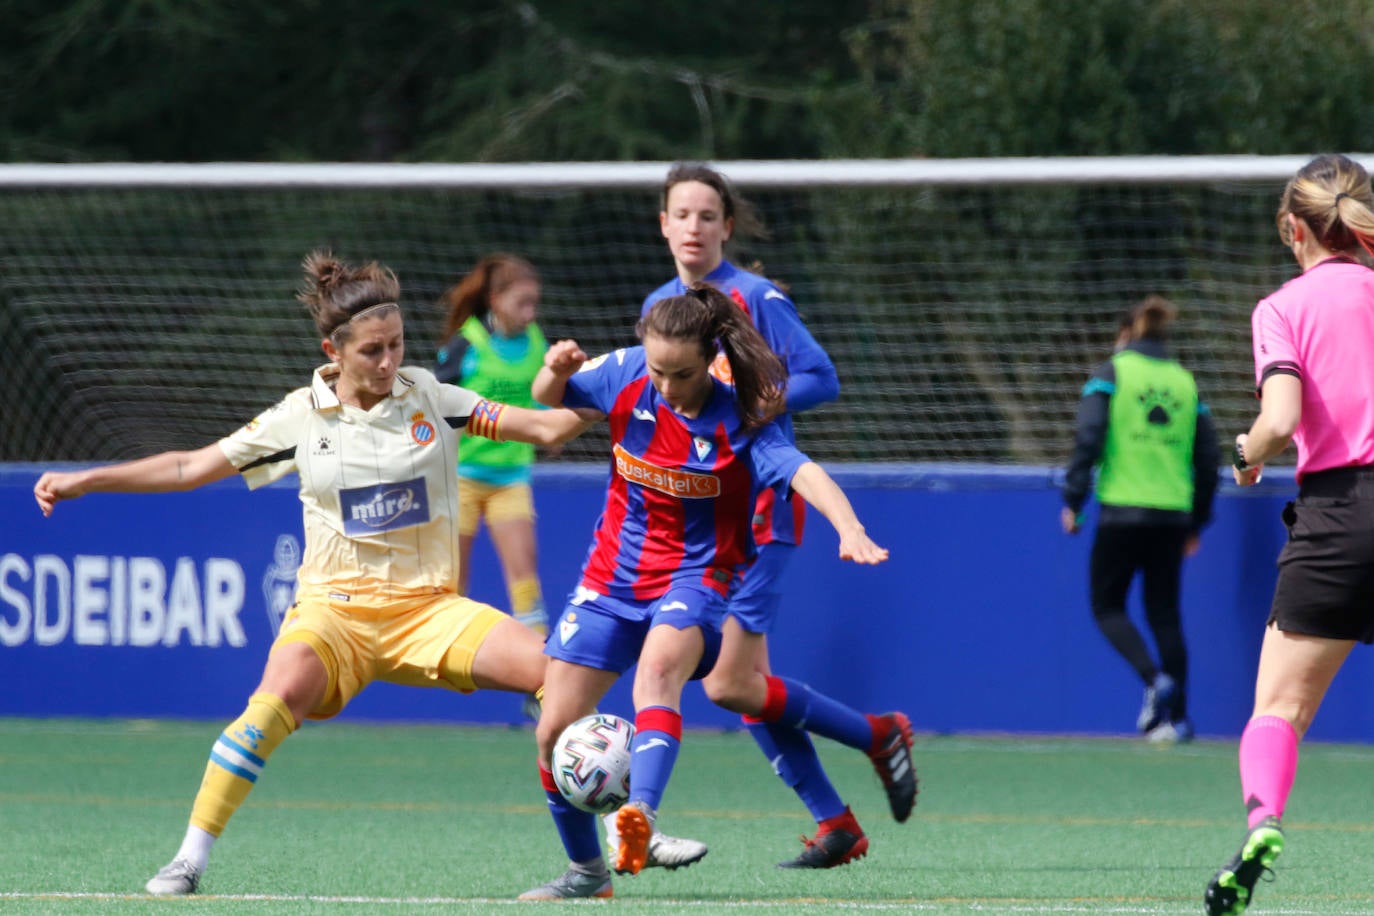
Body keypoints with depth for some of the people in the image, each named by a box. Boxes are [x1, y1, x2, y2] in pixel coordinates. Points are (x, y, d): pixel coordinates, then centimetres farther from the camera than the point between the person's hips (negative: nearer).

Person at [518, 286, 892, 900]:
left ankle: (640, 813, -55)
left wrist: (849, 528, -53)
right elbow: (550, 401, 9)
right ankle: (586, 872, 22)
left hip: (695, 577, -5)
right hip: (613, 573, 5)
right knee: (555, 732, 1)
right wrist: (557, 371, -16)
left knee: (657, 667, -38)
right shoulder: (626, 377, -8)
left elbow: (802, 471, -34)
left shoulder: (735, 421, -19)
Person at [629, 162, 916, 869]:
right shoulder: (659, 306, 11)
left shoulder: (755, 298, -9)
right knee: (744, 684, 4)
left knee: (729, 684, -13)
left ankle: (879, 735, 6)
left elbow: (821, 379, -13)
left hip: (756, 507, -7)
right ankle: (834, 824, 12)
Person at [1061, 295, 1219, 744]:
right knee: (1165, 614, 10)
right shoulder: (1184, 382, 11)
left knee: (1107, 606, 7)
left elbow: (1089, 437, -11)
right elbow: (1208, 457, 10)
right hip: (1172, 514, 4)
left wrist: (1073, 500, -5)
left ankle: (1154, 678, -17)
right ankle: (1177, 717, 5)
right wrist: (1197, 522, 18)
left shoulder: (1111, 374, 0)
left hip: (1122, 509, -4)